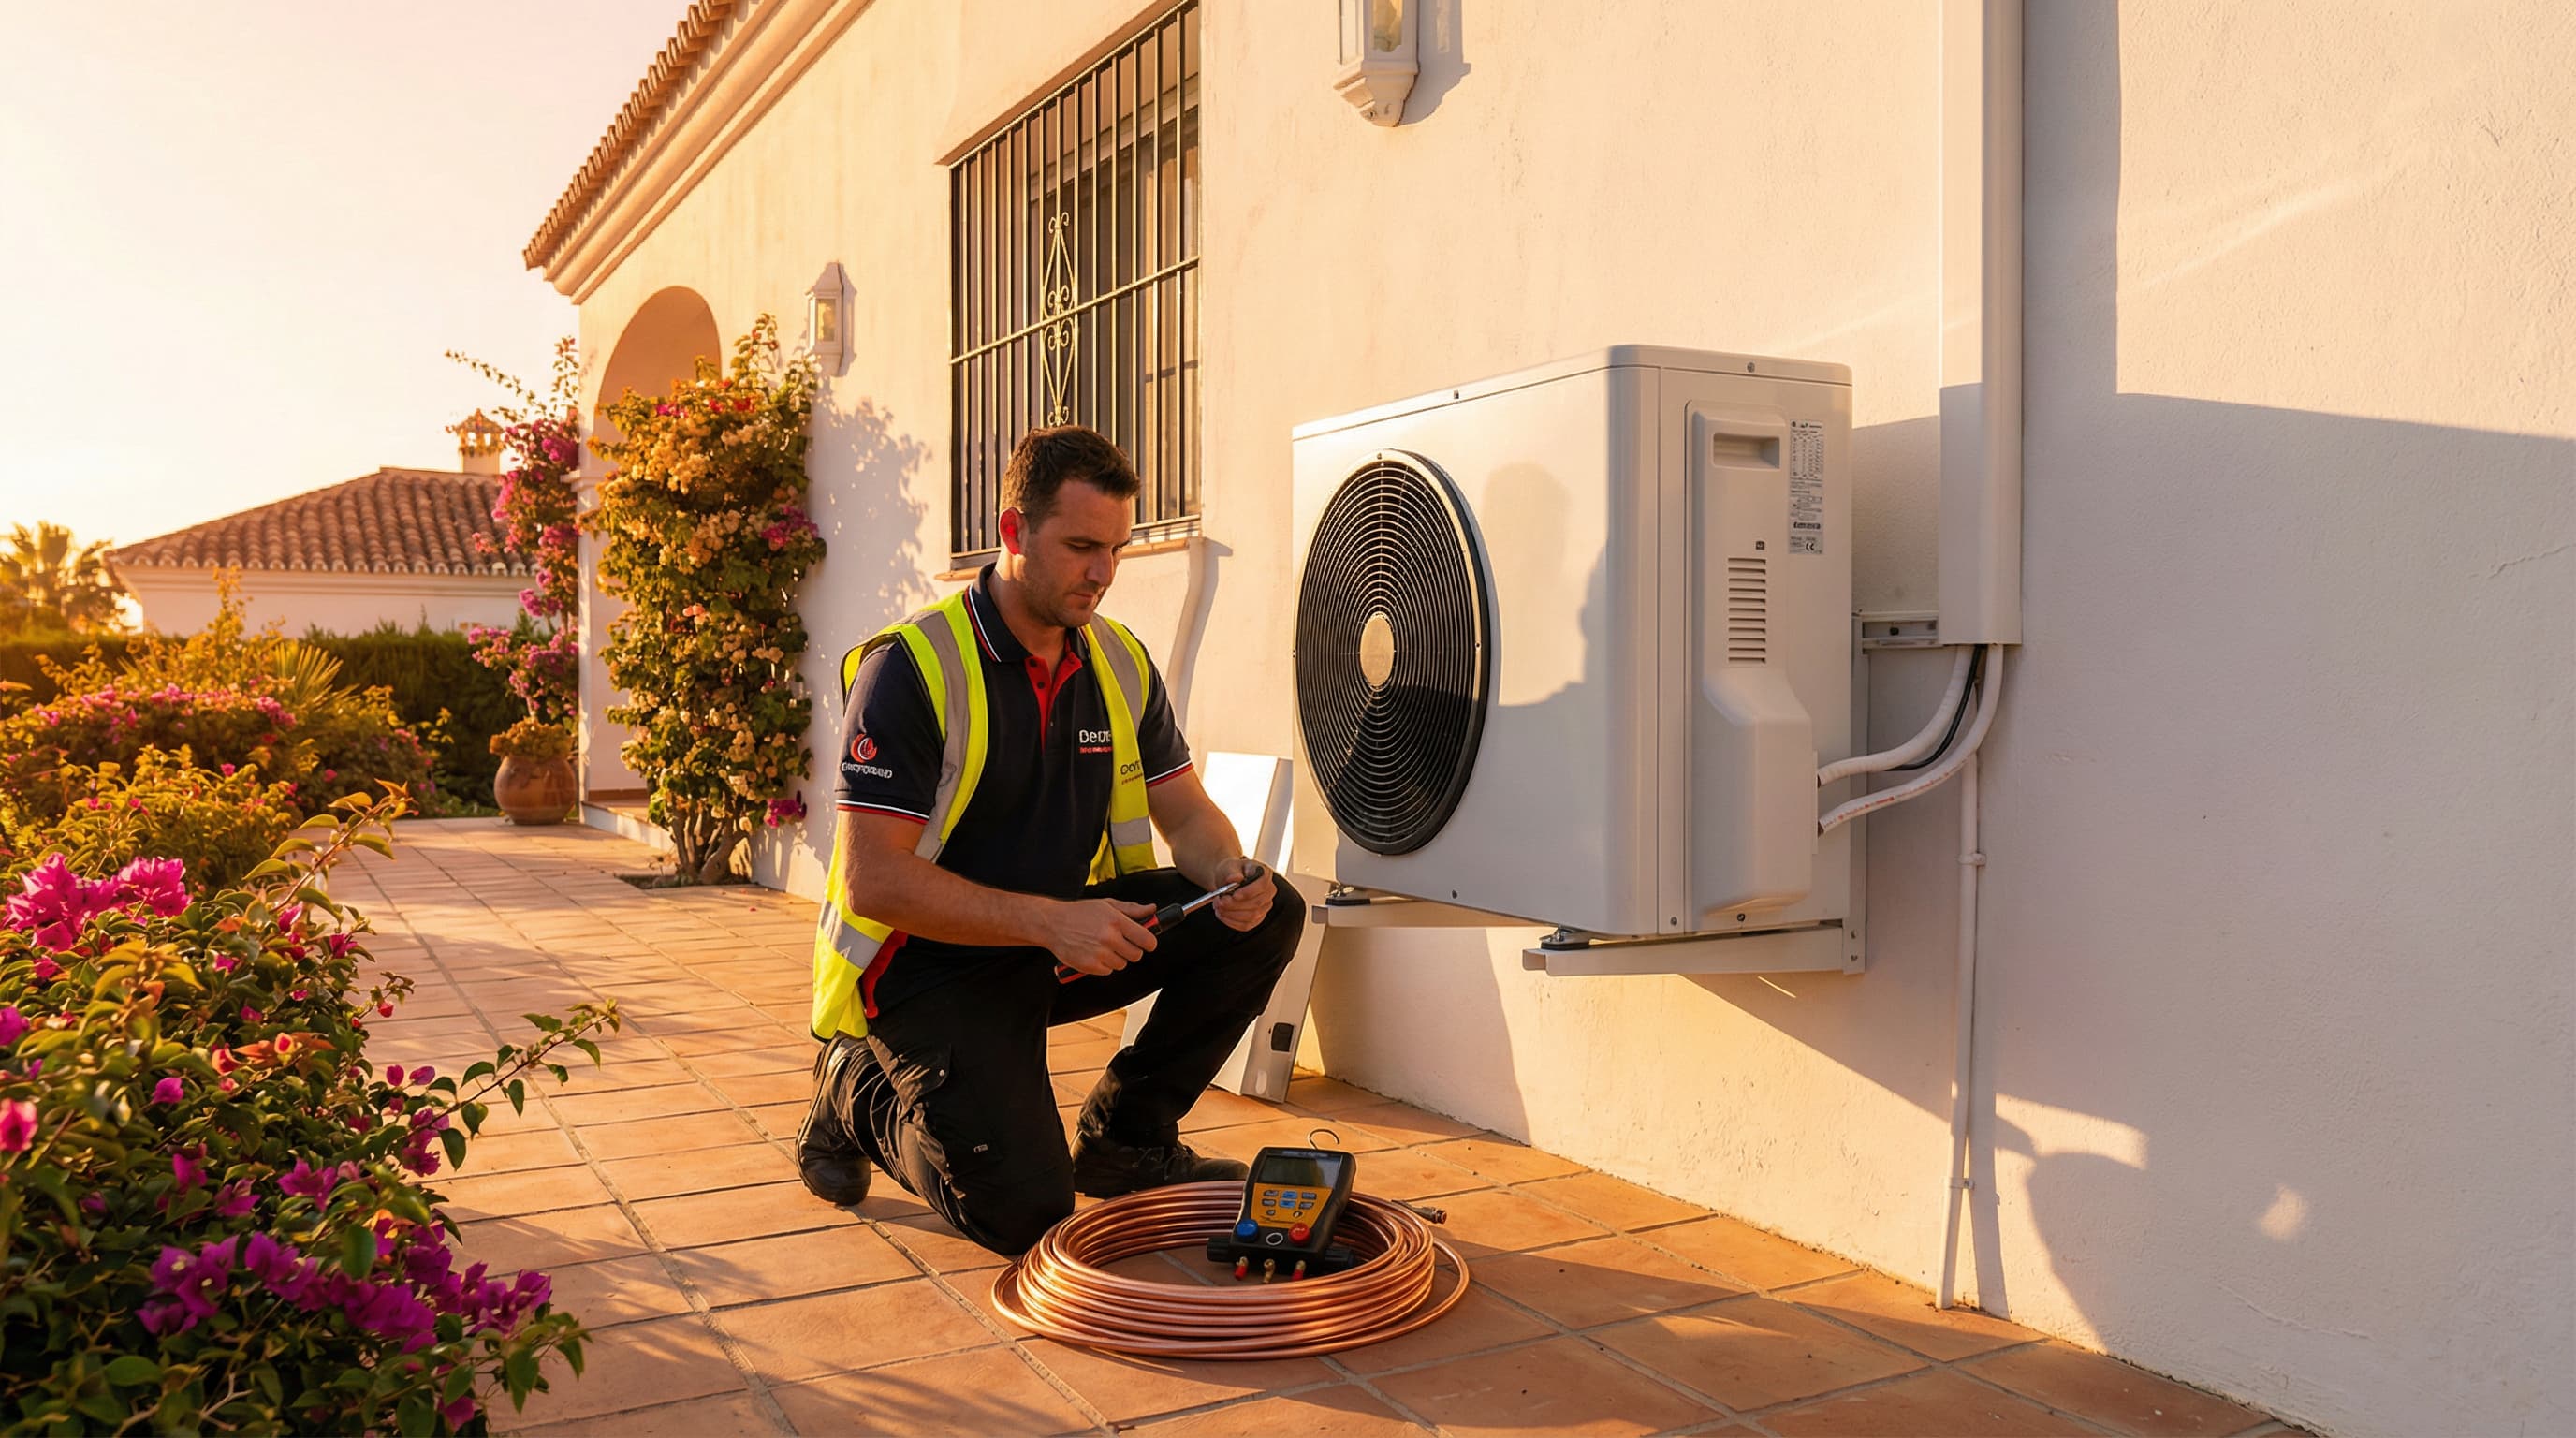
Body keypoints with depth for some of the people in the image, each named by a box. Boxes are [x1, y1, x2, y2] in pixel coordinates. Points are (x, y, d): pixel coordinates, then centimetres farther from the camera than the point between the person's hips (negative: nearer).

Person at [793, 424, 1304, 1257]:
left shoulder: (1120, 664, 1)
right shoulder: (913, 667, -20)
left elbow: (1186, 815, 6)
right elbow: (873, 881, -24)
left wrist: (1232, 875, -18)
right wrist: (1050, 920, -32)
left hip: (1063, 936, 7)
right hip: (931, 966, -6)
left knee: (1266, 913, -11)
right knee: (1022, 1208, -21)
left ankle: (1126, 1134, 4)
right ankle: (862, 1092, 9)